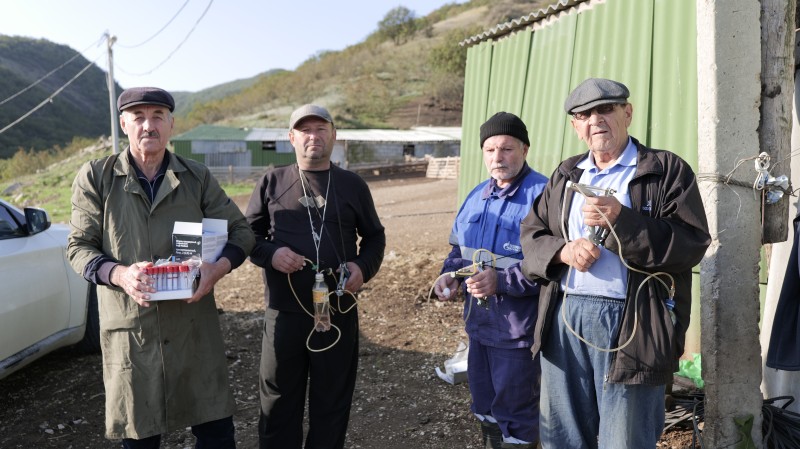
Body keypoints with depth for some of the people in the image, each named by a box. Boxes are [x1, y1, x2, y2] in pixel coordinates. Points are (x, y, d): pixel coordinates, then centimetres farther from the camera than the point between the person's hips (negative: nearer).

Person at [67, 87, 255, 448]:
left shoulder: (197, 177, 6)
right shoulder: (95, 177, 2)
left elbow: (240, 231, 8)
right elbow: (79, 246, 3)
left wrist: (220, 266, -13)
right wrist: (119, 274, -18)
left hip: (195, 326, 1)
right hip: (129, 330, -1)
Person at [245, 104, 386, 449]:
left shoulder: (353, 185, 6)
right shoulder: (271, 182, 4)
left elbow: (374, 235, 13)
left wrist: (364, 267, -7)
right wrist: (270, 253, -13)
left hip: (339, 313, 1)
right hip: (284, 312, 0)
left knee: (332, 399, 13)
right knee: (279, 400, 11)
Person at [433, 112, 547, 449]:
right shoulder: (477, 196, 9)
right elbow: (459, 249, 19)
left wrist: (502, 281, -28)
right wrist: (450, 274, -1)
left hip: (518, 329, -7)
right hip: (479, 324, 8)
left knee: (516, 418, 9)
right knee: (486, 408, 23)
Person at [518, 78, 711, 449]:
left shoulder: (667, 170, 0)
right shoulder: (564, 175, 16)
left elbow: (692, 244, -9)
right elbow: (530, 235, 12)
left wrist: (621, 219, -20)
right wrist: (562, 250, -9)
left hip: (630, 324, -4)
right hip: (563, 319, 5)